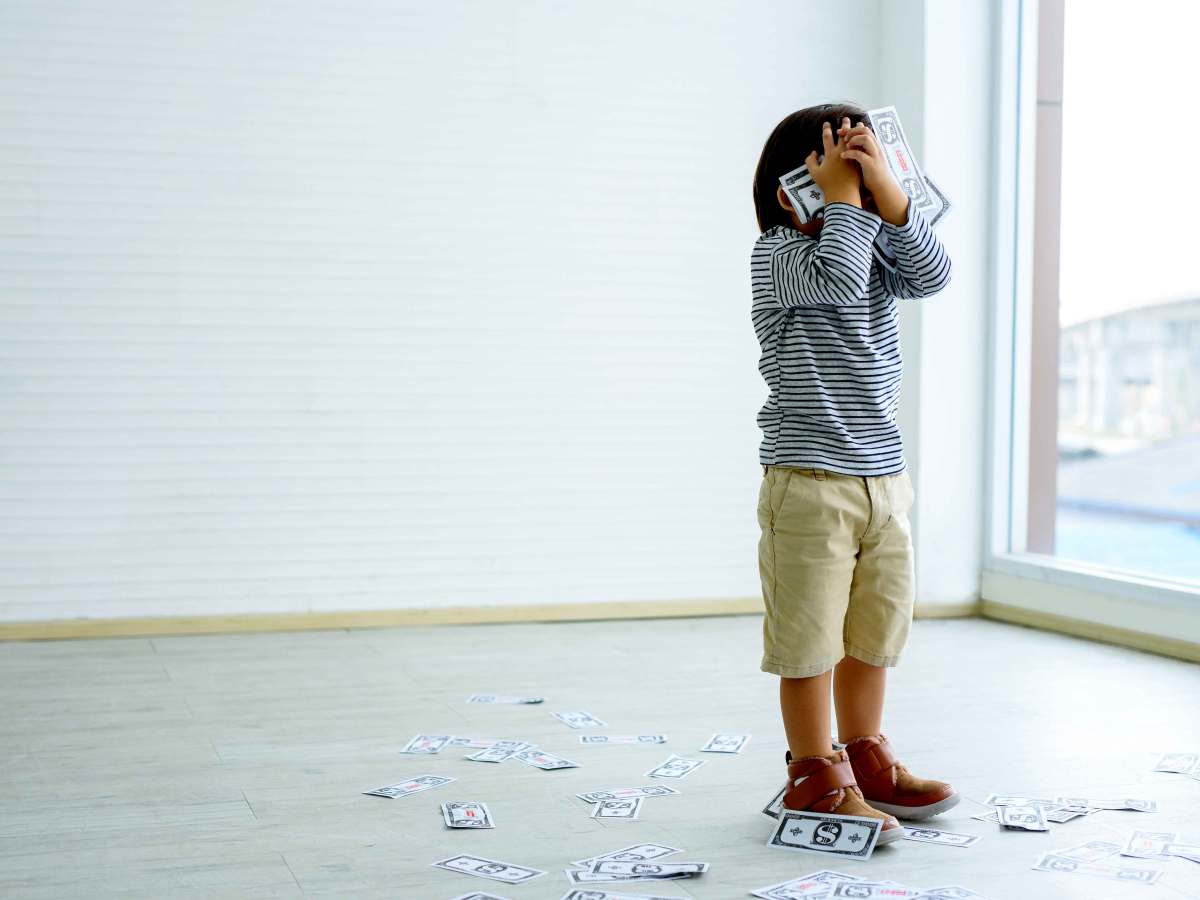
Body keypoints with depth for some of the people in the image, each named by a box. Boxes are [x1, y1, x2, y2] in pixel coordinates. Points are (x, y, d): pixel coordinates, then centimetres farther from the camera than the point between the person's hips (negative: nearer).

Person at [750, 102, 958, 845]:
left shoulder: (878, 254, 13)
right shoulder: (775, 252, -8)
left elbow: (933, 273, -6)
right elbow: (836, 277, -27)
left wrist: (885, 191, -12)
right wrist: (842, 199, -16)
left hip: (884, 477, 7)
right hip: (810, 480, -7)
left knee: (874, 631, 16)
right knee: (810, 636, 0)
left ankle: (865, 759, 31)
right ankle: (817, 778, 12)